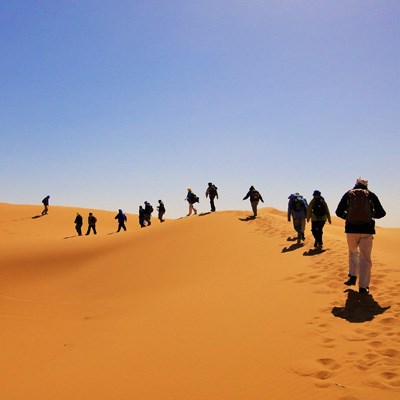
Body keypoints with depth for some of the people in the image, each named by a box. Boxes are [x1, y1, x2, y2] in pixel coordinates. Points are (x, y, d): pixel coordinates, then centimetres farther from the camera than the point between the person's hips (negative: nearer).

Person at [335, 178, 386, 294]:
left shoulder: (348, 194, 6)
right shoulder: (371, 195, 4)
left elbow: (339, 212, 7)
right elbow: (381, 213, 6)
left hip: (351, 229, 1)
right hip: (366, 229, -1)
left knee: (353, 252, 25)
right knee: (365, 258, 4)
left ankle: (353, 277, 17)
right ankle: (363, 286, 2)